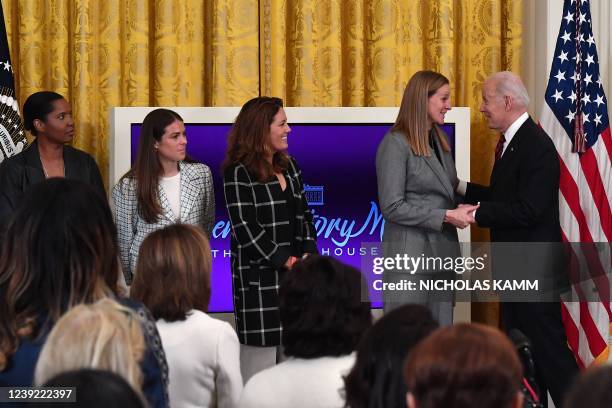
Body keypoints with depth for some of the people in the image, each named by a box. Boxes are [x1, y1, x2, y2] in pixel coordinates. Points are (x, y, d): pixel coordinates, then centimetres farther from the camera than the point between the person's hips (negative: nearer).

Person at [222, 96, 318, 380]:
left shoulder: (289, 166, 13)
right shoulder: (238, 173, -9)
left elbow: (303, 215, 15)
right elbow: (246, 229, -14)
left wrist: (307, 254, 0)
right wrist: (285, 260, -13)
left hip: (293, 271, 7)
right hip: (258, 276, -7)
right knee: (261, 346, -4)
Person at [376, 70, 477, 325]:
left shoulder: (439, 140, 15)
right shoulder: (396, 144, -11)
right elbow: (392, 207, -16)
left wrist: (461, 208, -5)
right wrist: (446, 216, -16)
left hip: (442, 251, 8)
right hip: (410, 255, -8)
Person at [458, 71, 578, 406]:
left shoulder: (536, 145, -19)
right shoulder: (511, 142, 12)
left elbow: (528, 210, -25)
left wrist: (475, 213, -21)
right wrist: (461, 188, 9)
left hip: (533, 270, -10)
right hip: (514, 267, 10)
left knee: (548, 348, -6)